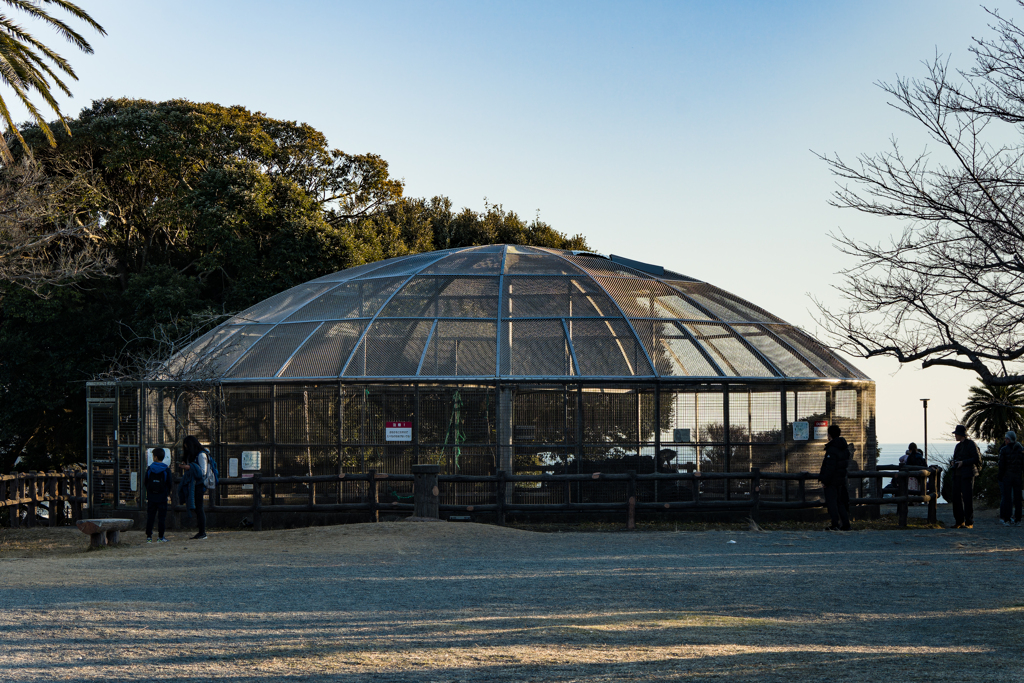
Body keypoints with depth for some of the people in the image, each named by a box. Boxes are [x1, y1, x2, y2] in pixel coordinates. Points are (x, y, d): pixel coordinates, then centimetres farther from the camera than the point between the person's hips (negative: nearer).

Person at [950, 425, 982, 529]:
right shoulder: (958, 446, 18)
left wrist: (963, 462, -17)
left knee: (967, 497, -9)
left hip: (968, 474, -8)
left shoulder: (971, 444, -5)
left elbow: (977, 459, -11)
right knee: (956, 497, 4)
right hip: (957, 474, 8)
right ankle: (959, 521, 12)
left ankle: (969, 523, -7)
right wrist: (952, 462, 4)